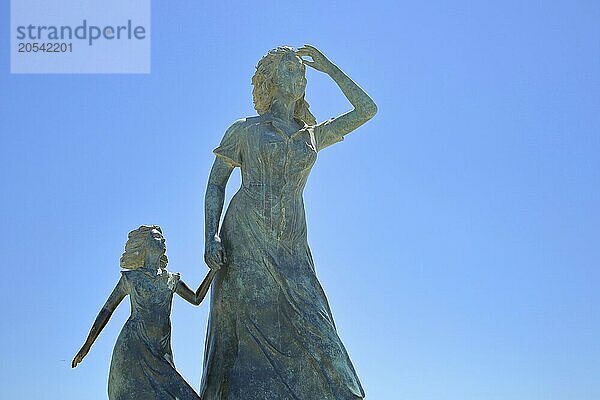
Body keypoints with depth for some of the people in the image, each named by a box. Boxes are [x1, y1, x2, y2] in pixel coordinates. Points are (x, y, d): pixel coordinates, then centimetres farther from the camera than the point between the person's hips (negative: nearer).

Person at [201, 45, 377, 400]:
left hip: (291, 246, 3)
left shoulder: (313, 134, 20)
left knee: (310, 334, -9)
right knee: (248, 335, -11)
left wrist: (329, 67, 19)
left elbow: (366, 109, 18)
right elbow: (215, 184, 9)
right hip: (245, 238, -3)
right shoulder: (244, 130, 12)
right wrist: (212, 235, -7)